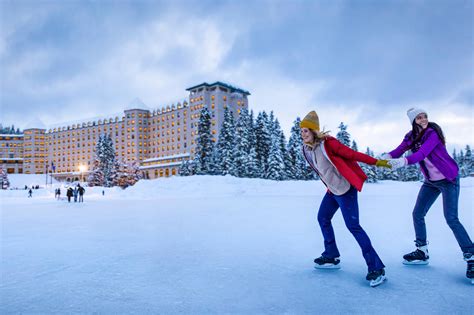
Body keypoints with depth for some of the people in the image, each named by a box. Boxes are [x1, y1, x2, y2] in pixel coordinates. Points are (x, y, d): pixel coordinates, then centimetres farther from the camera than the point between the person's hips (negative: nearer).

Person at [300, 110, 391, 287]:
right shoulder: (306, 150, 3)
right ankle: (331, 256, 31)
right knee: (323, 218, 15)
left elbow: (352, 154, -20)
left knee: (353, 226, -11)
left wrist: (377, 162, -21)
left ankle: (376, 267, -2)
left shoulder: (327, 143, -20)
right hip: (333, 190, 9)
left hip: (345, 188, -9)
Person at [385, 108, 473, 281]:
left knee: (451, 218, -13)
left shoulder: (433, 133, -20)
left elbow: (423, 153, -36)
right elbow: (398, 150, -17)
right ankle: (422, 252, 18)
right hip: (430, 181, 6)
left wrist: (404, 161, -54)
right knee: (417, 214, 5)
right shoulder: (411, 136, -2)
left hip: (448, 179, -6)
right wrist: (388, 156, -40)